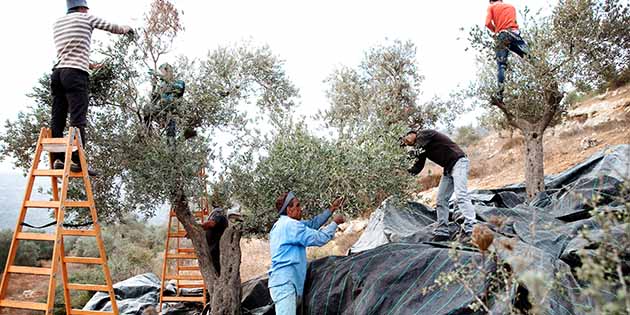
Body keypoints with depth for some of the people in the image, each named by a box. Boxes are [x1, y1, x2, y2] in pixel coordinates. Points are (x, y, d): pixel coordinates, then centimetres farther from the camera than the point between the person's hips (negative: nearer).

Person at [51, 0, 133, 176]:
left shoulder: (57, 23, 23)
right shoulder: (85, 18, 7)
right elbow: (111, 27, 18)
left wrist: (87, 64, 41)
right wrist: (125, 29, 39)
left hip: (57, 71, 7)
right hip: (76, 73, -6)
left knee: (57, 119, 3)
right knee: (78, 119, -11)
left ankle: (57, 159, -2)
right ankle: (77, 160, -17)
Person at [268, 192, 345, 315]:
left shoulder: (280, 225, 19)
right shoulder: (291, 224, -13)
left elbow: (312, 224, 21)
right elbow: (319, 238, -13)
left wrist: (331, 209, 20)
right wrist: (335, 223, 1)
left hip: (282, 281, 10)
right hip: (285, 282, -10)